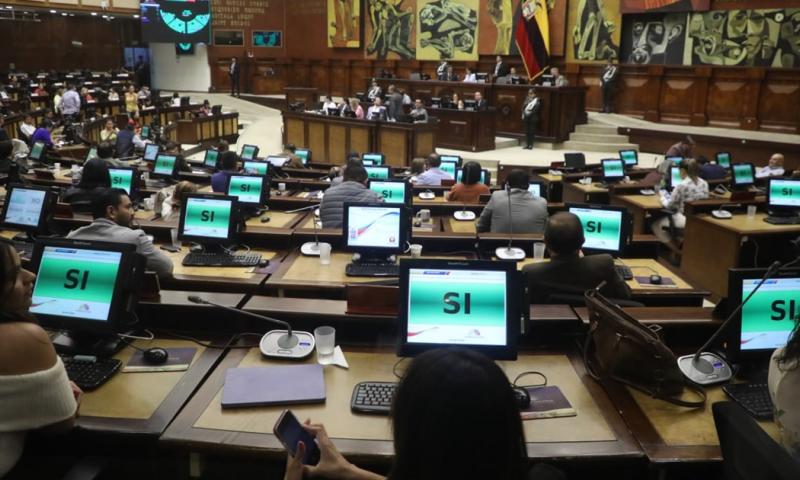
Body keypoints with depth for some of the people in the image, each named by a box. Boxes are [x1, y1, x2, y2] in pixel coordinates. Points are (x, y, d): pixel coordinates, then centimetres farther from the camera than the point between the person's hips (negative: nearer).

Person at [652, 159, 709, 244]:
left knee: (656, 224, 13)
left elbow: (669, 206, -7)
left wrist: (663, 198, 14)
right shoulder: (705, 183, 4)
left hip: (686, 221, -7)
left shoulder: (681, 186, -17)